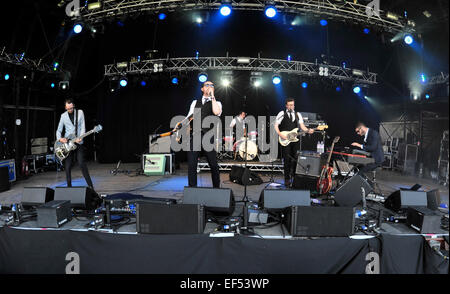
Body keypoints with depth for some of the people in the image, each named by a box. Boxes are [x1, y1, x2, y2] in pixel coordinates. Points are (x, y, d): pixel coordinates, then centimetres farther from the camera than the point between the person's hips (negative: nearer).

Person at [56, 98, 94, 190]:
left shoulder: (80, 112, 4)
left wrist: (80, 138, -16)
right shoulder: (63, 116, 8)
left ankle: (90, 185, -7)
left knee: (82, 163, -10)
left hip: (78, 143, -2)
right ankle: (69, 186, 13)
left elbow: (83, 127, -2)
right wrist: (59, 139, -8)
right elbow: (59, 130, 12)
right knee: (67, 166, 2)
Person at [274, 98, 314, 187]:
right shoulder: (282, 114, 2)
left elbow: (302, 125, 6)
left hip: (295, 140, 4)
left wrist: (308, 130, -13)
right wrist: (280, 135, -14)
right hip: (285, 140, -4)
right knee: (287, 160, -4)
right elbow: (276, 125, -1)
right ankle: (287, 180, 3)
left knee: (295, 160, 5)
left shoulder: (298, 114, 14)